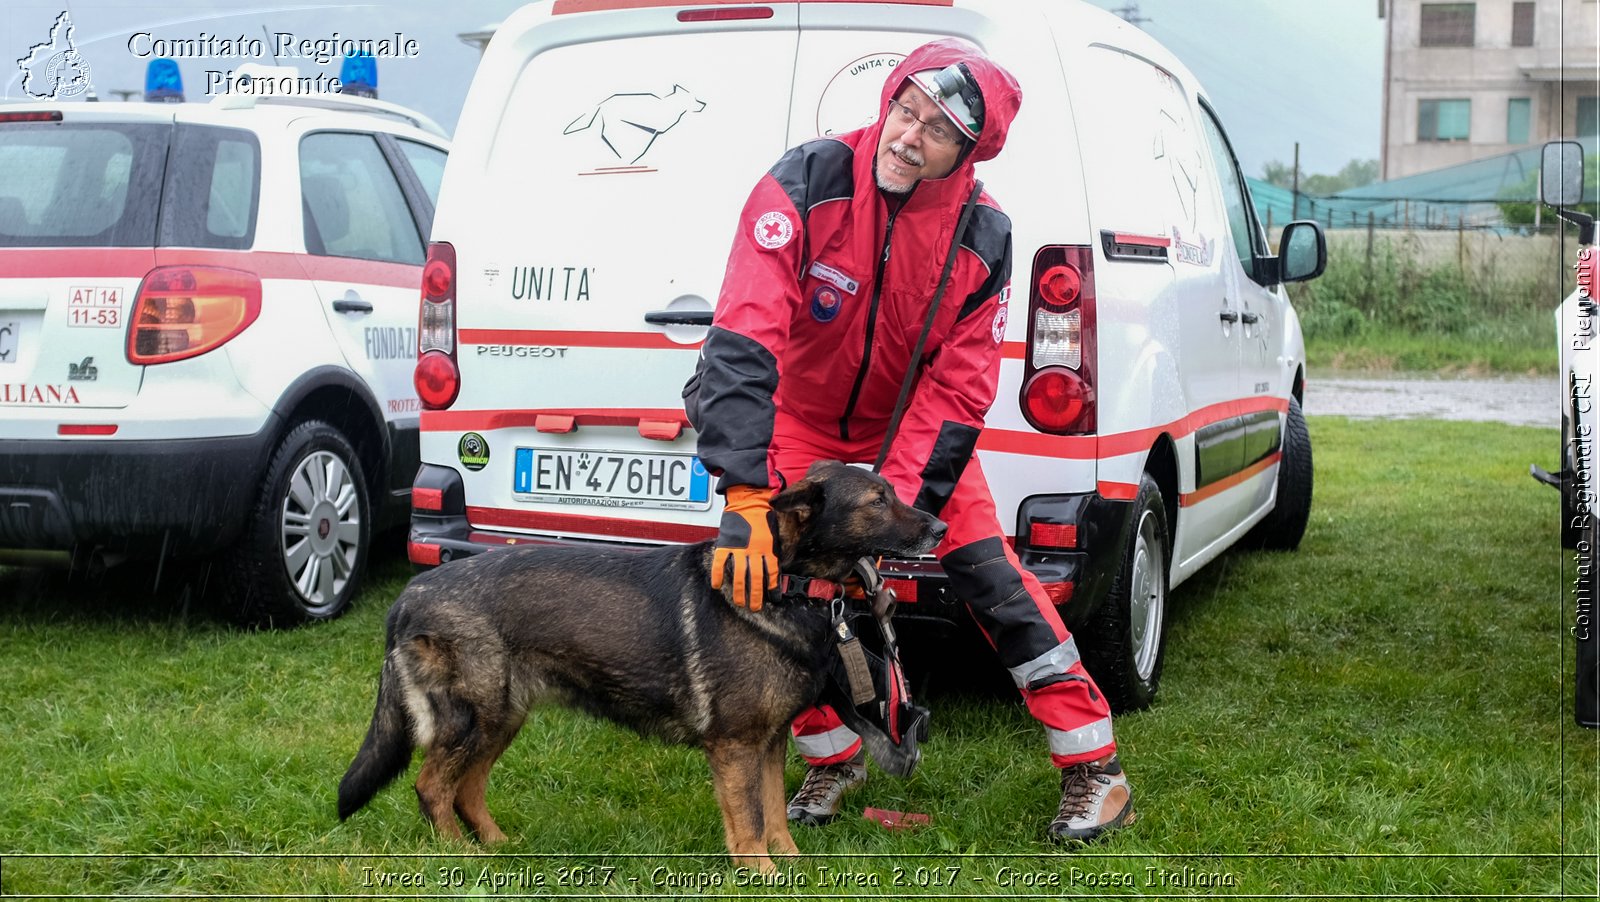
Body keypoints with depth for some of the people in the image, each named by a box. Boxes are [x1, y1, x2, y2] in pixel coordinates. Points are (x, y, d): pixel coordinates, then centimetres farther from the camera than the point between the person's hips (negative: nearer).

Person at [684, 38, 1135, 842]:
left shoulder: (982, 239, -21)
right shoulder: (807, 184, -28)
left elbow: (958, 390, -19)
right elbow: (743, 337, -37)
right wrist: (746, 499, -46)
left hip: (915, 423, 0)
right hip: (803, 421, 0)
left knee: (990, 574, -9)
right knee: (778, 579, -7)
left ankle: (1093, 766, 2)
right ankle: (833, 757, 17)